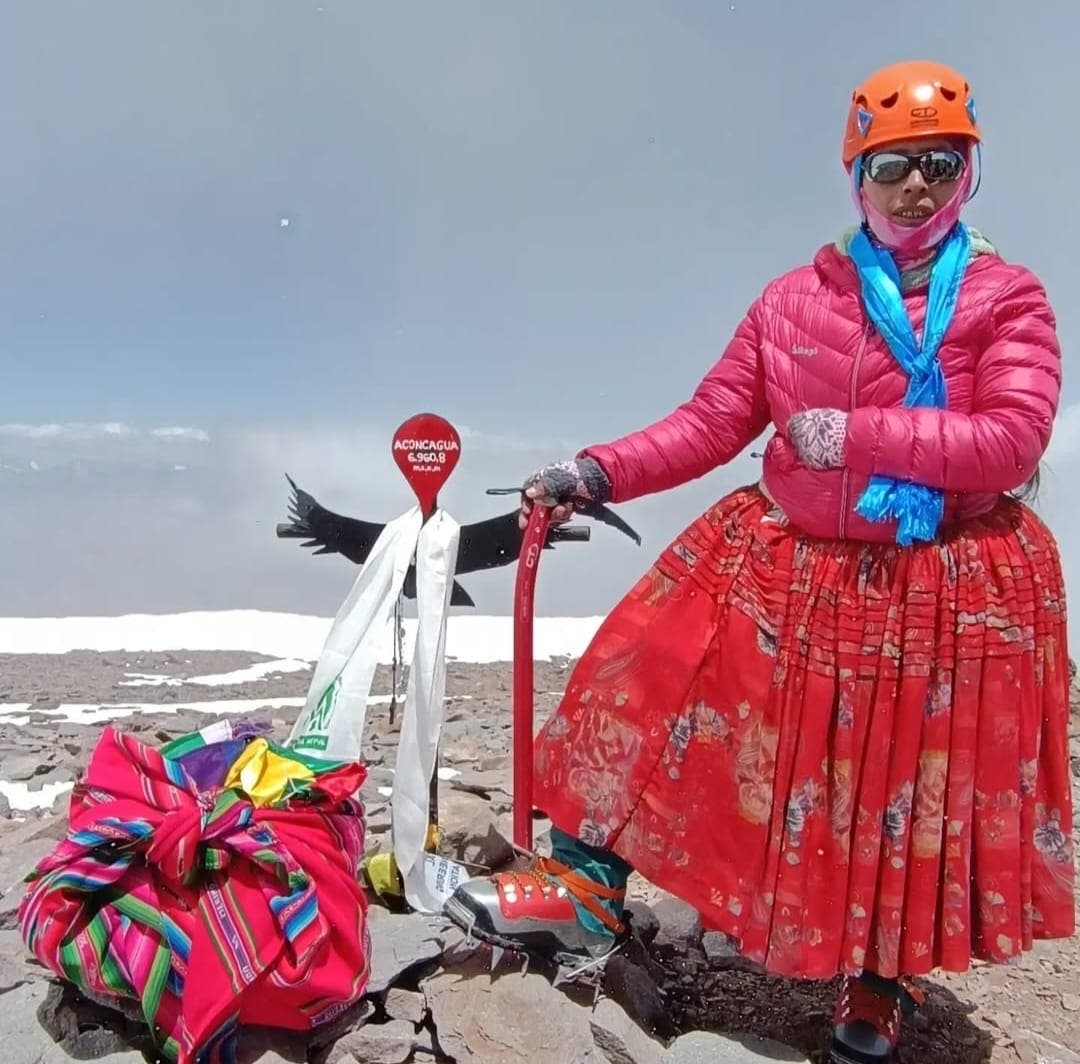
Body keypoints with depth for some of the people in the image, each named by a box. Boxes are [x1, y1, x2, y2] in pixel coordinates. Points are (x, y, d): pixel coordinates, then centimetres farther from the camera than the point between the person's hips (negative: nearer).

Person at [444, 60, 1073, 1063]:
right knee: (647, 686, -10)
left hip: (951, 592, -1)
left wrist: (855, 434, -21)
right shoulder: (793, 299, 2)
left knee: (911, 791, 8)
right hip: (784, 567, 2)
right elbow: (710, 423, -2)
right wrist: (595, 472, -14)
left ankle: (883, 980, 35)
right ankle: (586, 890, 4)